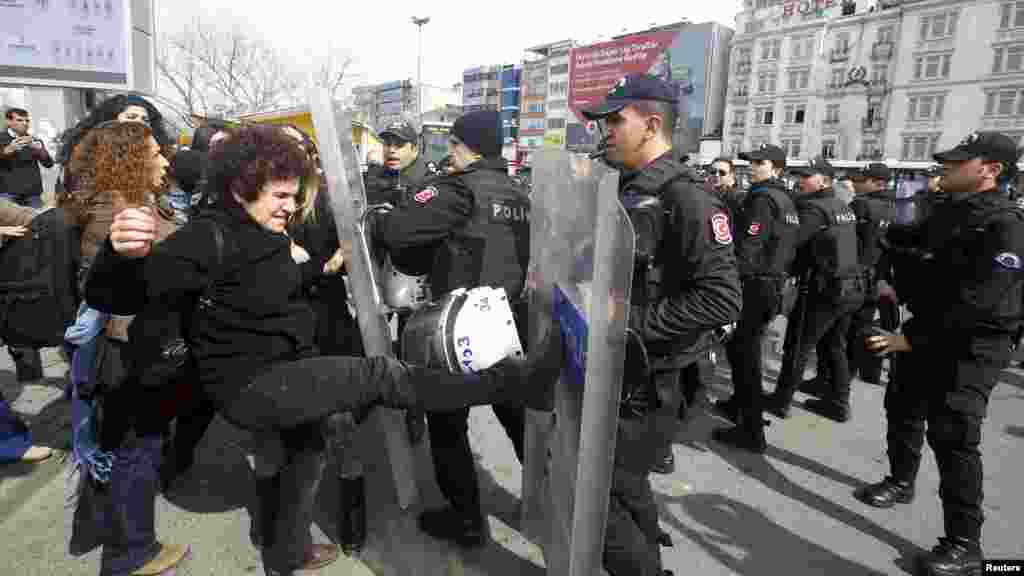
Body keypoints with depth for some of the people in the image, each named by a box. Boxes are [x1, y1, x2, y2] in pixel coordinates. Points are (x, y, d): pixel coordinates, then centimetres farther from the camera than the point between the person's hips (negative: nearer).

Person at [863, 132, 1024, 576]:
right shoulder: (944, 211, 7)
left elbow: (975, 300, -27)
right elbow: (916, 256, 24)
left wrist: (911, 337, -26)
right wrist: (901, 285, 6)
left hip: (974, 342, -9)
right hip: (928, 330, 9)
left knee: (951, 432, -14)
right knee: (903, 407, 20)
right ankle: (900, 482, 42)